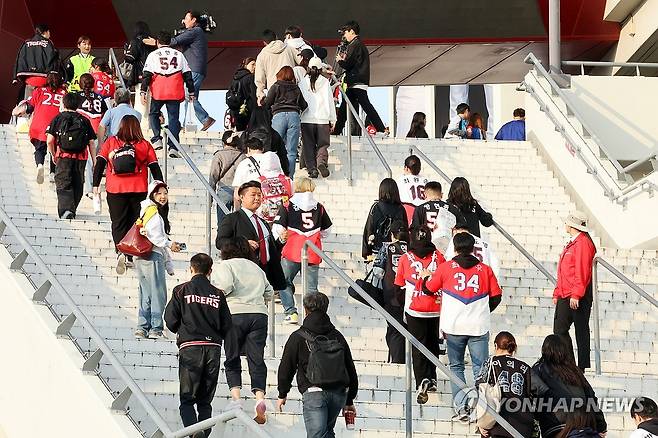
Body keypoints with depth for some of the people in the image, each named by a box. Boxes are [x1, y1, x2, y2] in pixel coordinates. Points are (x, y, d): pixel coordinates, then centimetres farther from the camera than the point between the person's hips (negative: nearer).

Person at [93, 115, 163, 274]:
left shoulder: (110, 143, 4)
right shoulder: (145, 145, 4)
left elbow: (100, 164, -1)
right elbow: (155, 168, 1)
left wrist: (95, 185, 1)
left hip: (115, 190, 0)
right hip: (139, 190, 0)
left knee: (118, 224, 4)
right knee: (136, 223, 11)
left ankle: (120, 252, -18)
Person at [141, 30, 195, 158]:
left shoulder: (153, 55, 5)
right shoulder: (178, 55, 12)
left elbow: (147, 75, -2)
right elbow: (187, 75, 12)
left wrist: (143, 91, -2)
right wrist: (191, 92, 17)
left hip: (158, 92, -1)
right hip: (175, 93, 1)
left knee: (153, 114, 19)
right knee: (173, 118, 3)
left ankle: (157, 138, 2)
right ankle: (173, 147, -6)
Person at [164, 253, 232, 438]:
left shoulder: (182, 290, 2)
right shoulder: (218, 294, 8)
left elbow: (170, 319, -2)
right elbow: (227, 325, 7)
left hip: (190, 347, -2)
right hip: (213, 348, 2)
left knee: (187, 398, -1)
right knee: (205, 401, 11)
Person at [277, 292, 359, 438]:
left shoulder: (298, 337, 2)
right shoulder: (337, 336, 15)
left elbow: (286, 367, 4)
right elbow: (351, 370, 18)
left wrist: (282, 394, 17)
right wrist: (349, 400, 26)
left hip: (314, 393, -5)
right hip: (339, 393, 5)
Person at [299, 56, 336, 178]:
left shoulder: (303, 83, 1)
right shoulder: (325, 82, 0)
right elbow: (330, 101, 3)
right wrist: (332, 120, 10)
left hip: (307, 119, 0)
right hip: (322, 119, 0)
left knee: (309, 146, 7)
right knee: (322, 144, 5)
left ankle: (311, 168, -1)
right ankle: (322, 162, -20)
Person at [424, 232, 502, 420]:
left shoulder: (446, 267, -2)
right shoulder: (484, 269, 2)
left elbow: (430, 288, 11)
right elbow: (496, 297, 8)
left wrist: (426, 276, 33)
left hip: (454, 327, 0)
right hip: (479, 327, 0)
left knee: (456, 366, 12)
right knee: (480, 367, 5)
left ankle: (461, 406, 0)